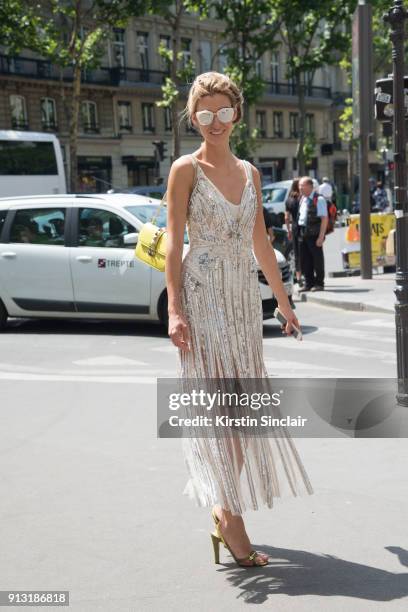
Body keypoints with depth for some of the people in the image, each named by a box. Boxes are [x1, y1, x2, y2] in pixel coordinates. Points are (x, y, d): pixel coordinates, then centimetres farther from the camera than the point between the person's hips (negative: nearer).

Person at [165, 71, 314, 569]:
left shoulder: (249, 172, 13)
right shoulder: (186, 169, -3)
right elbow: (173, 241, -8)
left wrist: (283, 301, 18)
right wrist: (174, 309, -17)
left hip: (245, 296, 6)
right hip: (204, 295, -6)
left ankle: (224, 509, 20)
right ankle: (230, 520, -1)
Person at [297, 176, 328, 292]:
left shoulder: (319, 199, -9)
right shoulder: (302, 199, 14)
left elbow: (324, 219, -13)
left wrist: (321, 236, -18)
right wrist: (298, 231, 12)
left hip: (314, 234, -7)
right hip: (302, 233, 7)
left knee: (317, 259, 2)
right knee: (304, 260, 9)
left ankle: (319, 283, 10)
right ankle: (308, 283, 19)